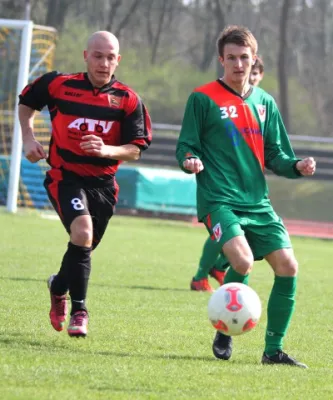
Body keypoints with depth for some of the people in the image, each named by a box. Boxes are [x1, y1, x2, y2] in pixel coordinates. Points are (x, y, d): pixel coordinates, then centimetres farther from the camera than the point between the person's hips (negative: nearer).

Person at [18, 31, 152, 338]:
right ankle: (78, 310, -13)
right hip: (65, 177, -3)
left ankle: (59, 287, 47)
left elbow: (135, 150, -6)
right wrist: (29, 137, 2)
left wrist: (106, 150, -24)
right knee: (82, 232, -26)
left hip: (103, 183, 3)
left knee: (84, 247, 12)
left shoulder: (128, 100, -6)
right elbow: (26, 103, 14)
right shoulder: (58, 85, -6)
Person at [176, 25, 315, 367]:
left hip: (257, 202, 5)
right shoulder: (203, 99, 0)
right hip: (218, 200, -5)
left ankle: (273, 349, 6)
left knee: (287, 265, -8)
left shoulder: (264, 102, 14)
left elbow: (273, 155, 17)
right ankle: (224, 329, 1)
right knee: (243, 261, -26)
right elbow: (186, 146, 1)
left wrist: (296, 166, -3)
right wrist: (190, 160, -22)